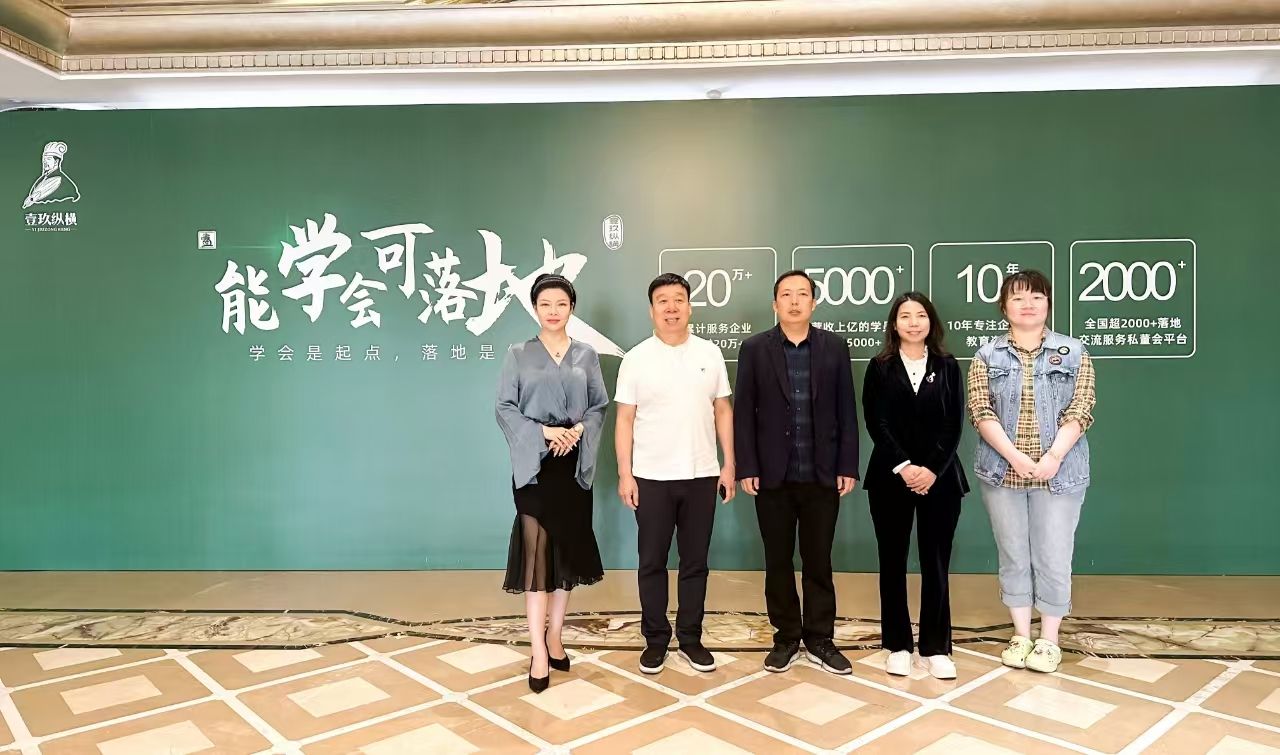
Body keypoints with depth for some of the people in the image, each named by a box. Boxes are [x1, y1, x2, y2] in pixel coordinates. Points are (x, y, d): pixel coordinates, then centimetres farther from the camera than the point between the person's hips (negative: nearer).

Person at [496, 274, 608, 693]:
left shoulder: (586, 355, 8)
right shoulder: (518, 355, 2)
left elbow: (600, 406, 6)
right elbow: (505, 408, -3)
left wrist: (578, 430, -13)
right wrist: (542, 431, -17)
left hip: (574, 464, 3)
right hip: (534, 464, -2)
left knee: (568, 548, 8)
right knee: (536, 550, -6)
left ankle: (555, 637, 23)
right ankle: (538, 651, -2)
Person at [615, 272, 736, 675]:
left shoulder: (710, 353, 3)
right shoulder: (636, 358, -2)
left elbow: (723, 411, 6)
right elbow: (625, 420, -2)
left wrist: (729, 464, 1)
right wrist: (624, 473, -7)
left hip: (701, 476, 2)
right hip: (651, 478, -1)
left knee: (695, 562, 11)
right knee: (652, 562, 8)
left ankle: (690, 638, 25)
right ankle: (655, 639, 22)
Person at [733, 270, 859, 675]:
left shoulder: (835, 347, 4)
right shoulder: (754, 348, 1)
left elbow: (847, 411, 3)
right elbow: (744, 412, -1)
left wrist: (848, 467, -2)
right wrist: (746, 468, -7)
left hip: (822, 475, 1)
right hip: (773, 475, 0)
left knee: (818, 561, 9)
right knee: (778, 561, 9)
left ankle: (819, 639, 22)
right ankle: (786, 638, 22)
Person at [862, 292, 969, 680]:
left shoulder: (948, 367, 7)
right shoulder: (880, 367, 4)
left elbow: (954, 424, 0)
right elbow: (875, 423, -3)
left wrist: (932, 469, -12)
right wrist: (903, 466, -14)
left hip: (939, 478, 1)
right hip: (890, 477, 0)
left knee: (936, 564, 3)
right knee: (893, 562, 5)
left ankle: (936, 648, 14)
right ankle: (898, 646, 16)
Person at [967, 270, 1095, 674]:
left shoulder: (1073, 353, 3)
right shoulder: (987, 356, 4)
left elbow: (1079, 411, -5)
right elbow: (981, 412, -5)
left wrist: (1053, 457, -18)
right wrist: (1015, 457, -17)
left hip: (1060, 472, -1)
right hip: (1002, 471, 1)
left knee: (1053, 556, 4)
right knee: (1013, 554, 9)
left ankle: (1049, 639, 19)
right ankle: (1021, 635, 22)